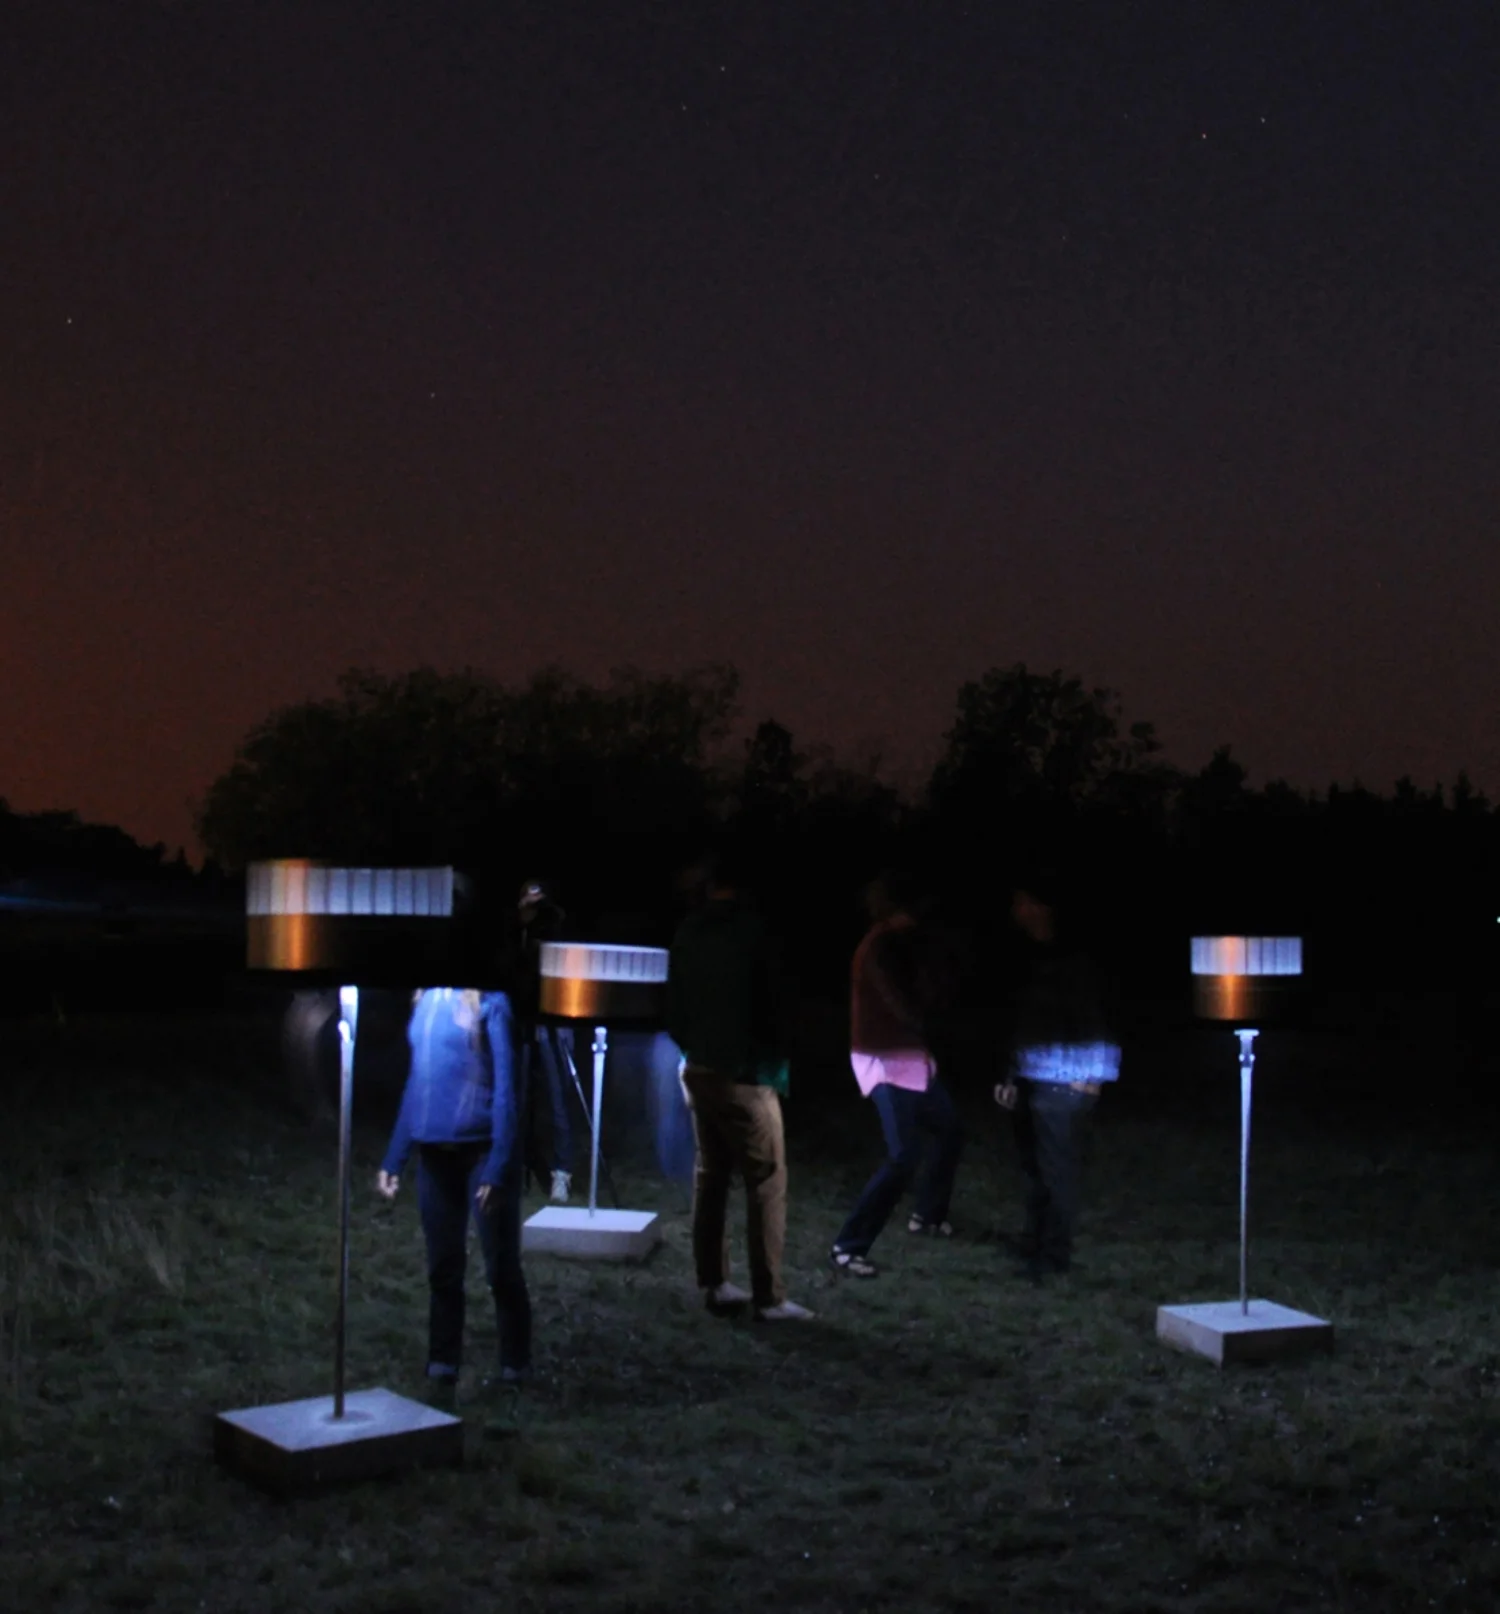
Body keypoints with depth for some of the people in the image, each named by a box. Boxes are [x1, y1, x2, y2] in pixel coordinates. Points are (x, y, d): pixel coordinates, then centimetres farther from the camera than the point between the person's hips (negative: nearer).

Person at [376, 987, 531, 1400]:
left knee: (501, 1267, 4)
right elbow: (418, 1079, 15)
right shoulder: (427, 998, 8)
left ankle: (515, 1373, 16)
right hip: (435, 1151, 6)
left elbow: (505, 1087, -12)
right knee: (442, 1267, 9)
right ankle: (442, 1372, 16)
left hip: (482, 1148, -6)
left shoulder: (490, 1001, -10)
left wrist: (499, 1167, -17)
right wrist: (394, 1158, 14)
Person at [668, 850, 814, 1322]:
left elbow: (675, 1006, 9)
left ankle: (714, 1284, 16)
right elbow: (766, 1001, -12)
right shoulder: (749, 928, -12)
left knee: (709, 1178, 13)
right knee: (766, 1182, -3)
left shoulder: (687, 932, 5)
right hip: (743, 1074, -6)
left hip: (699, 1070, 7)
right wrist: (777, 1060, 1)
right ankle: (769, 1297, -4)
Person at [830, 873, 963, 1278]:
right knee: (904, 1156, -17)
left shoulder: (898, 945, 8)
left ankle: (928, 1214, 40)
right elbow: (906, 1008, -22)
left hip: (911, 1056, 10)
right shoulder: (877, 948, -20)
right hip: (884, 1061, -10)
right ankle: (847, 1246, -13)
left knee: (951, 1130, 24)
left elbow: (925, 997, 7)